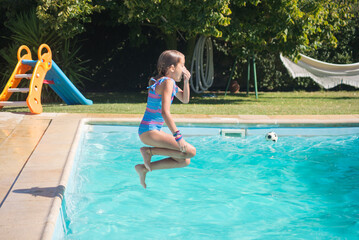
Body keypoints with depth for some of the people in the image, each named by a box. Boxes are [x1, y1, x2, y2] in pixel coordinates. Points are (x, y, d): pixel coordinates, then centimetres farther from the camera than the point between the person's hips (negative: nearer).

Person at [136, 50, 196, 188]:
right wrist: (177, 136, -27)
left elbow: (185, 99, 28)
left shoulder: (170, 82, 15)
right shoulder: (168, 82, -15)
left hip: (148, 131, 10)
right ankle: (149, 151, -10)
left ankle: (144, 169, 11)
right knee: (191, 151, -16)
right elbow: (165, 112, -25)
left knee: (184, 161, 13)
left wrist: (186, 81, 12)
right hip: (150, 131, -10)